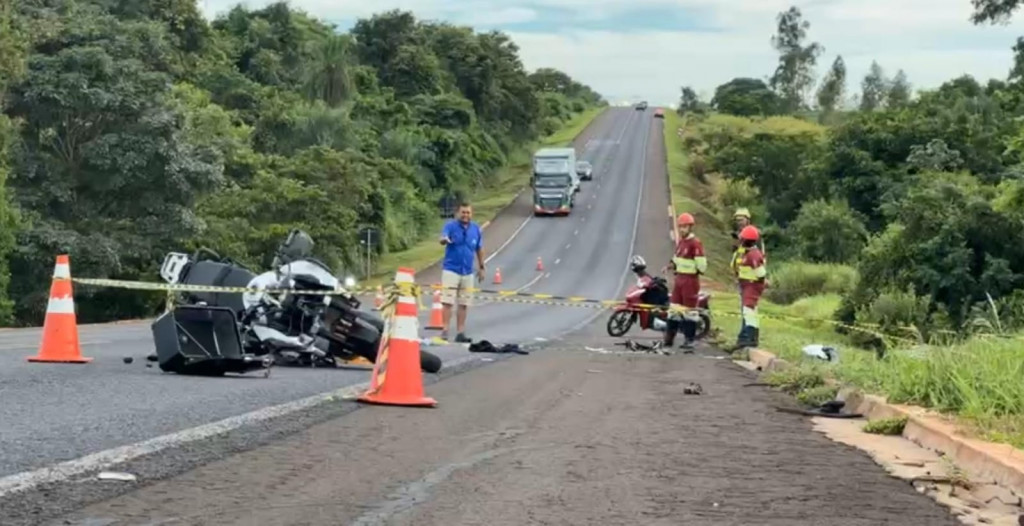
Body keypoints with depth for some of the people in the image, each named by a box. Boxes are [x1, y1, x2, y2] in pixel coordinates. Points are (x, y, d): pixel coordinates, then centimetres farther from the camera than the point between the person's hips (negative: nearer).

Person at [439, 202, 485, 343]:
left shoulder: (476, 229, 5)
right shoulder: (451, 226, -7)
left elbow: (479, 249, 15)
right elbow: (443, 239, -26)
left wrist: (481, 267, 17)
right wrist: (445, 239, -50)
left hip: (468, 272, 4)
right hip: (451, 270, -4)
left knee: (464, 304, 8)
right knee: (447, 302, -7)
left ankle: (460, 333, 14)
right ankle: (445, 331, -5)